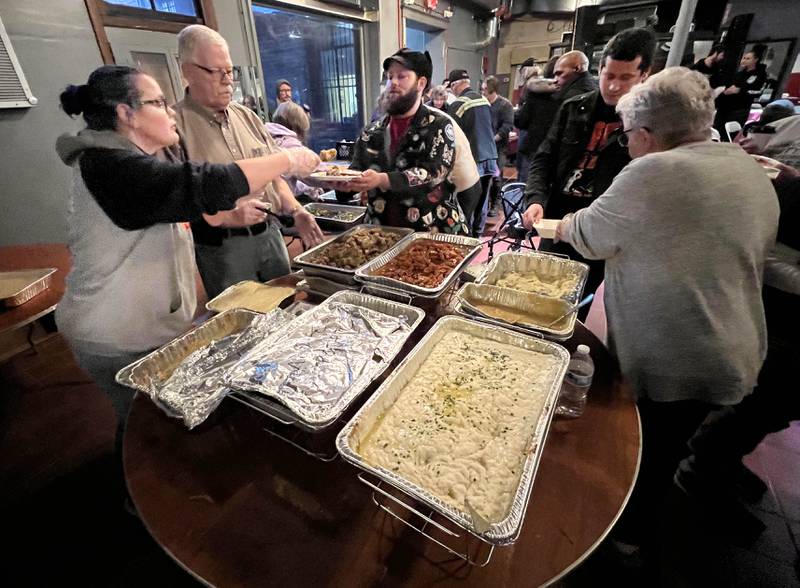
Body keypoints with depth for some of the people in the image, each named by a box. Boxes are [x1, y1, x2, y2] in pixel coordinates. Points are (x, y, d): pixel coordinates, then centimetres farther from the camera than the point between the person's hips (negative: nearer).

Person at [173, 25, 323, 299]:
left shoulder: (246, 116, 11)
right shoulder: (175, 125, -9)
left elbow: (272, 173, 13)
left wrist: (296, 210, -1)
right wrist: (221, 215, -26)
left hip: (270, 233, 6)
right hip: (221, 246, -5)